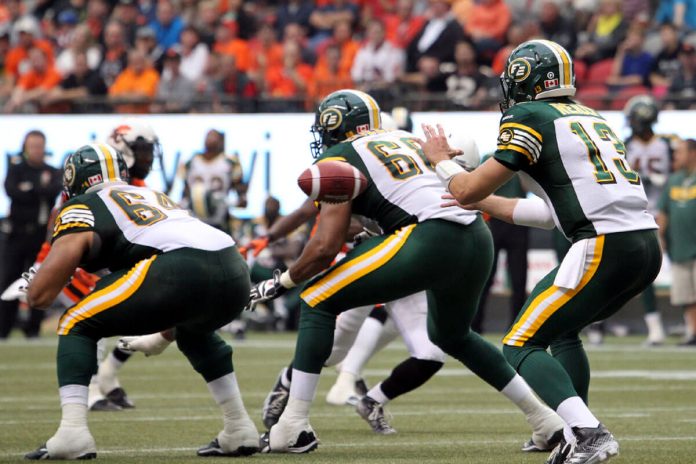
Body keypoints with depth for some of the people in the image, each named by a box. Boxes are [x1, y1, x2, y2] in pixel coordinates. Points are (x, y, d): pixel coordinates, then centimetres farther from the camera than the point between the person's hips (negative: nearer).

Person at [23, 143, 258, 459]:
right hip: (235, 273, 6)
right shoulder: (155, 196, 37)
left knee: (76, 325, 11)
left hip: (181, 271, -6)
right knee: (194, 332, 39)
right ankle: (239, 430, 33)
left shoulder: (83, 209, 17)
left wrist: (32, 279, 32)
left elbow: (40, 295, 11)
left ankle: (73, 432, -5)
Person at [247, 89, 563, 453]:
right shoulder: (406, 140, 28)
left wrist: (282, 282, 14)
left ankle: (293, 429, -3)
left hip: (431, 239, -7)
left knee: (318, 302, 5)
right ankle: (545, 420, 33)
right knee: (451, 336, 33)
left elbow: (325, 247, 0)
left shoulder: (339, 158, 7)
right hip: (478, 240, 7)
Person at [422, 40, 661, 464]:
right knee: (562, 330, 27)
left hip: (605, 246, -8)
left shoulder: (530, 119, 0)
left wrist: (441, 160, 21)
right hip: (647, 243, 8)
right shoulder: (590, 118, 24)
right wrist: (487, 204, 35)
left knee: (521, 346, 0)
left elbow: (468, 191, 0)